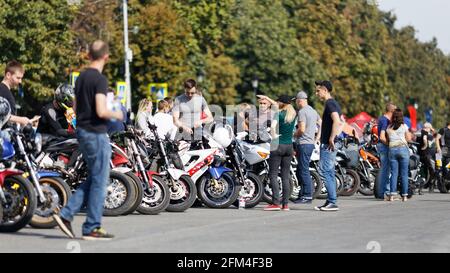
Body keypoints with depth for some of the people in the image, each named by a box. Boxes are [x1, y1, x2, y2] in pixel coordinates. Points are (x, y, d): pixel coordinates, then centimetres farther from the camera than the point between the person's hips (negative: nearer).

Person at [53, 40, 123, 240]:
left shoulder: (81, 77, 11)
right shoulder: (100, 79, -16)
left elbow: (75, 107, 17)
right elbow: (101, 111, -22)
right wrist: (116, 115, -5)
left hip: (82, 132, 9)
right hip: (96, 134, -9)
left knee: (93, 179, 17)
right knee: (99, 182, -1)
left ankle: (66, 214, 10)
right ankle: (92, 228, 3)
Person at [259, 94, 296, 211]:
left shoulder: (279, 114, -9)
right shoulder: (293, 114, 10)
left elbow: (273, 126, -27)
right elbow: (280, 107, 24)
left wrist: (274, 137, -12)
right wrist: (266, 98, 32)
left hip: (278, 146, -6)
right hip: (289, 146, 6)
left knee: (273, 175, -4)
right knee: (286, 176, 6)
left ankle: (276, 203, -14)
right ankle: (285, 204, 4)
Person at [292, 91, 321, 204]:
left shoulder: (302, 112, -12)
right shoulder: (313, 111, 15)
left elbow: (302, 129, -20)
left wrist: (294, 135, -2)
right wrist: (317, 138, 19)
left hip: (303, 143, -9)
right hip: (311, 143, 9)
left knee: (304, 171, -7)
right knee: (300, 171, 16)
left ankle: (307, 196, -6)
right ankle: (304, 194, 18)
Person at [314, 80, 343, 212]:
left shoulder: (330, 104, -13)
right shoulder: (334, 103, 18)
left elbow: (337, 121, -27)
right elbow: (341, 123, 25)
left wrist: (331, 139, -26)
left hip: (327, 145, -10)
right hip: (330, 145, 10)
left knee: (324, 172, -11)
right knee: (329, 173, 11)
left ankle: (333, 202, -12)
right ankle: (330, 201, 14)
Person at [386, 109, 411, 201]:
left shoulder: (389, 128, 7)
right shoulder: (404, 126, 1)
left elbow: (387, 140, 7)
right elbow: (409, 139, 4)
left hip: (392, 150, 2)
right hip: (403, 149, -2)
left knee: (394, 173, 2)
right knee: (404, 174, 2)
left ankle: (392, 195, -7)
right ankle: (404, 195, 1)